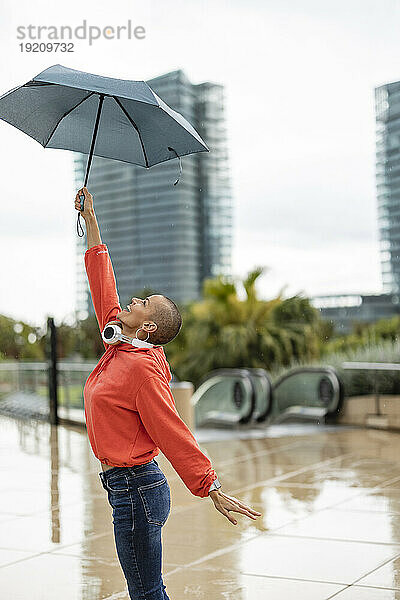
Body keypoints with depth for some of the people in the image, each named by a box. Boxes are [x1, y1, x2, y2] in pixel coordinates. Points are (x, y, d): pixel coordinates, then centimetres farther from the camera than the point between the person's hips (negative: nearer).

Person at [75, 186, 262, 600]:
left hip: (135, 488, -9)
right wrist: (90, 220, 19)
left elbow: (174, 434, -18)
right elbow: (103, 287, 15)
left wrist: (214, 492, -16)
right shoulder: (120, 348, 7)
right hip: (125, 484, 9)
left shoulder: (143, 368, -18)